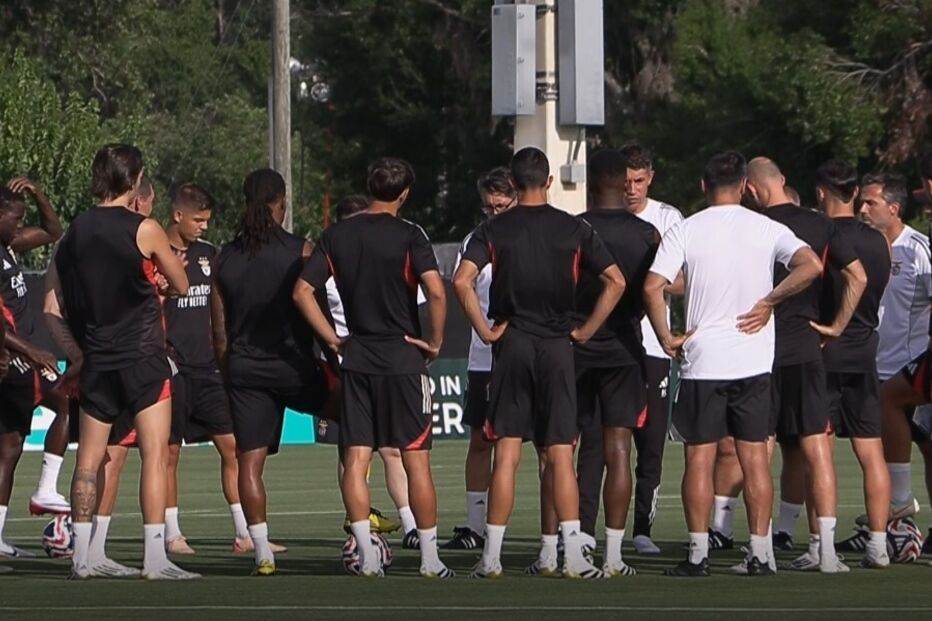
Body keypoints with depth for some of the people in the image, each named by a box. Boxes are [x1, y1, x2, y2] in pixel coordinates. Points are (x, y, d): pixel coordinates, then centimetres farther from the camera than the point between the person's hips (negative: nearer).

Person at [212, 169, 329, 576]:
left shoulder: (224, 259, 7)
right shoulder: (300, 252, -4)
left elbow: (219, 332, 10)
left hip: (244, 370, 3)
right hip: (292, 366, -3)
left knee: (249, 460, 2)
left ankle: (262, 553, -4)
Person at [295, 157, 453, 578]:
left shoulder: (337, 236, 5)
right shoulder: (408, 236, -8)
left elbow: (302, 291, 2)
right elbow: (436, 291, -20)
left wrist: (332, 339, 7)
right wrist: (435, 341, -6)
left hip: (356, 358, 3)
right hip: (403, 358, -3)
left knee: (355, 460, 4)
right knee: (416, 460, 2)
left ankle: (367, 555, -3)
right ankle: (430, 558, 3)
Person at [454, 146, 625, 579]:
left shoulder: (493, 230, 0)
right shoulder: (573, 230, 1)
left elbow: (462, 280, -13)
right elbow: (616, 281, -3)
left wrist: (485, 331, -5)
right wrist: (586, 330, 3)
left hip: (510, 347, 0)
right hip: (557, 347, 0)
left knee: (506, 454, 2)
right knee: (560, 455, 0)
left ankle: (491, 558, 1)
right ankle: (573, 558, -7)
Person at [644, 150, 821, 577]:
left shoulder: (685, 231, -2)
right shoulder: (767, 229, 1)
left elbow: (652, 288, -11)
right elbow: (811, 266, -13)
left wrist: (667, 339, -1)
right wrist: (768, 302, -4)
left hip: (702, 361, -1)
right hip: (754, 362, 1)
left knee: (699, 458, 4)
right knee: (755, 458, 5)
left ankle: (698, 554, 2)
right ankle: (760, 554, 4)